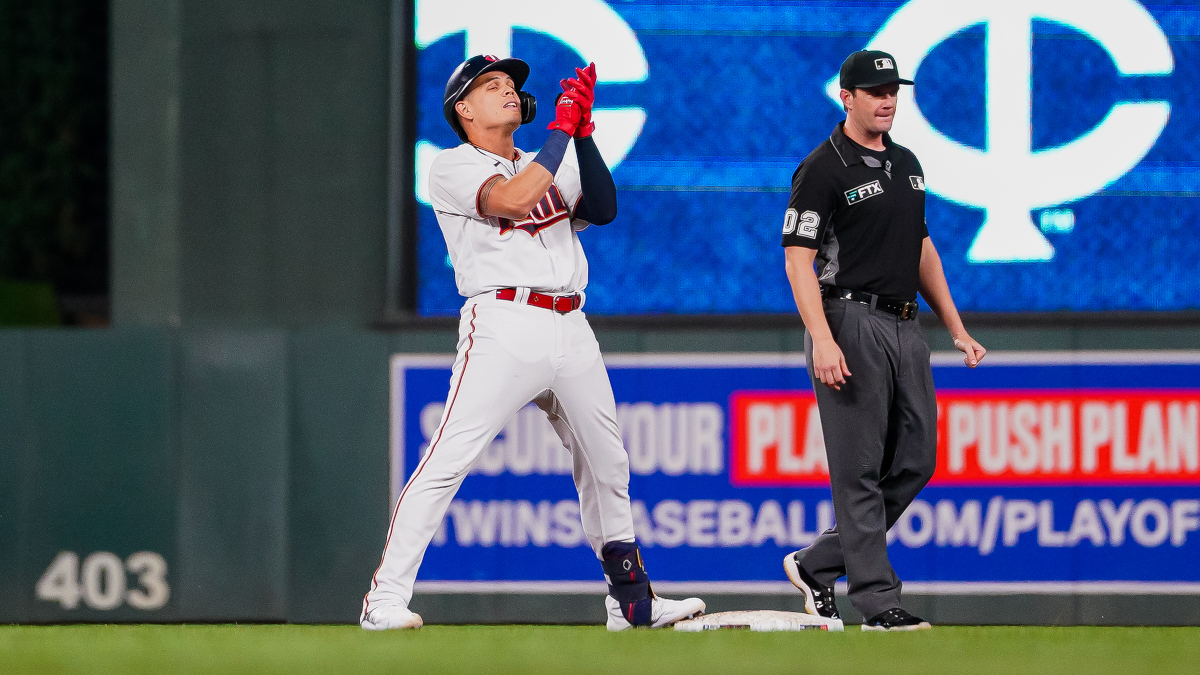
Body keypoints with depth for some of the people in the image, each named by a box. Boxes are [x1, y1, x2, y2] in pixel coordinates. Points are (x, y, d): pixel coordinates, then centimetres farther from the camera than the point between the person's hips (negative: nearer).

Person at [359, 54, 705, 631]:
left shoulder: (545, 166, 23)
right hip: (504, 323, -7)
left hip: (571, 330, 7)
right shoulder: (454, 167, 3)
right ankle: (385, 599, -19)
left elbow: (603, 210, 8)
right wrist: (561, 129, -11)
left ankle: (632, 601, 25)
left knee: (607, 465, 13)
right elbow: (513, 199, -16)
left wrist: (584, 133, 1)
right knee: (448, 459, -17)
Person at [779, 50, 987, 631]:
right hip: (852, 324, -8)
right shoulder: (823, 169, -8)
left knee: (915, 462, 8)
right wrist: (822, 341, -24)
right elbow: (798, 260, -13)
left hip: (905, 327, 8)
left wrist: (957, 329, 19)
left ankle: (817, 565, 17)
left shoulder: (906, 164, 16)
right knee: (860, 469, -6)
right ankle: (879, 603, -5)